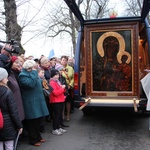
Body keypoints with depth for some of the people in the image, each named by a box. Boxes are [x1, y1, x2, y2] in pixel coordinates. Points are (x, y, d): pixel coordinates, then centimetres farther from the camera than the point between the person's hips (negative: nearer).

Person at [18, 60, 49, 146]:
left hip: (37, 101, 9)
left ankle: (38, 137, 31)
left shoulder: (32, 74, 15)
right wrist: (33, 72, -24)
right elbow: (30, 84, -31)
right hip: (31, 103, -9)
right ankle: (33, 140, 15)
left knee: (38, 120, 17)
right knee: (32, 122, 2)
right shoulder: (23, 75, -14)